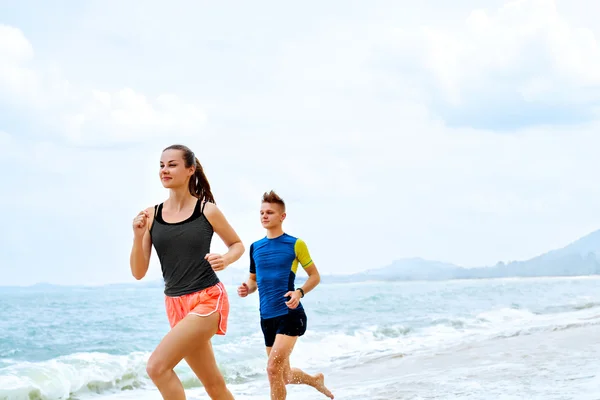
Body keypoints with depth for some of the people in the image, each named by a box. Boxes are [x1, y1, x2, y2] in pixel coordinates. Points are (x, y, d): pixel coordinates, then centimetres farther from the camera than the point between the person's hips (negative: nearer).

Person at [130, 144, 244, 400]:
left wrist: (226, 259, -13)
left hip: (208, 300, -5)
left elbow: (237, 245, 9)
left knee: (157, 366, -22)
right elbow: (139, 273, 2)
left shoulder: (207, 210, -6)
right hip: (176, 304, 5)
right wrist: (138, 236, -14)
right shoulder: (151, 215, 1)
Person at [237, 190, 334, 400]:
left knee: (273, 368, -21)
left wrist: (300, 293, -17)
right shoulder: (255, 247, 9)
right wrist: (247, 289, -3)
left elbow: (315, 276, 2)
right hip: (267, 317, 6)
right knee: (284, 376, 16)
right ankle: (315, 379, 47)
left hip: (290, 314, -6)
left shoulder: (295, 244, -5)